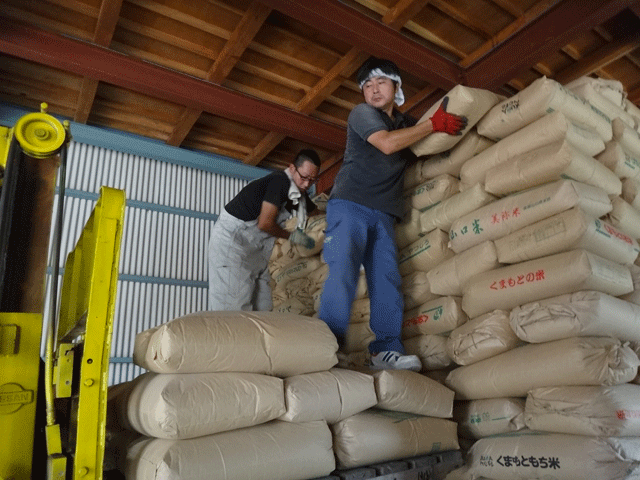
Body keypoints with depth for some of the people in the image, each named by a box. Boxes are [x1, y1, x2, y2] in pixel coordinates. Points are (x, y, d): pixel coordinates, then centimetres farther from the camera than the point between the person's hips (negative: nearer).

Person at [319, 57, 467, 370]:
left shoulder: (406, 124, 23)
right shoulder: (361, 113, 3)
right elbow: (386, 143, -13)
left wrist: (450, 119, 11)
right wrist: (434, 124, -8)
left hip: (383, 214, 6)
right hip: (350, 205, -6)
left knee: (388, 280, -3)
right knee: (342, 271, -19)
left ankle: (386, 350, 0)